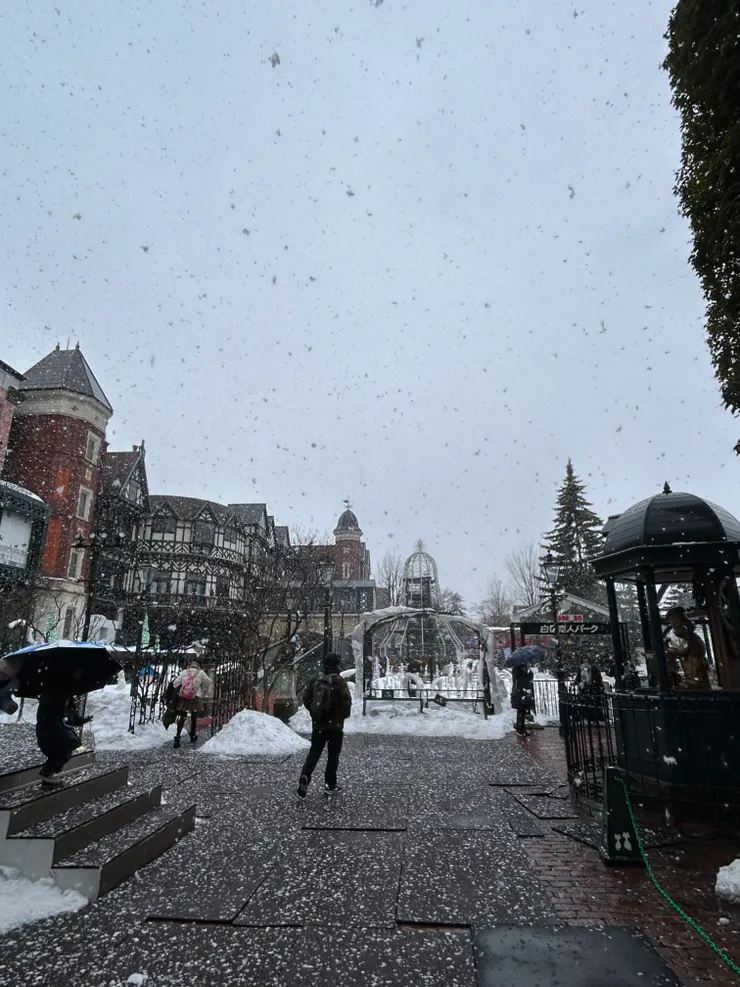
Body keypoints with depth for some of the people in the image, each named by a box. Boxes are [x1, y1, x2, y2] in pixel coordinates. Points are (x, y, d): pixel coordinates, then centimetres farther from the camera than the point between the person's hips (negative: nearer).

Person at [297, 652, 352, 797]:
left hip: (317, 724, 4)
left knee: (314, 752, 12)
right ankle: (330, 785, 13)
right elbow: (347, 702, -15)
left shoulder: (315, 680, 3)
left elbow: (306, 699, 7)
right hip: (335, 725, -4)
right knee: (333, 755, 9)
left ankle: (305, 776, -9)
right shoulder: (339, 681, -13)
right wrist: (344, 715, 4)